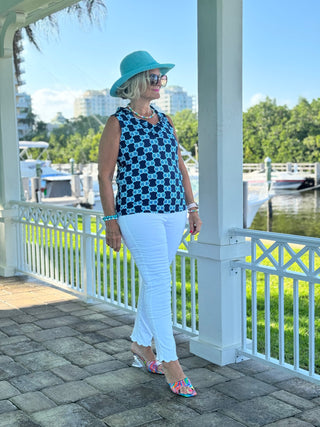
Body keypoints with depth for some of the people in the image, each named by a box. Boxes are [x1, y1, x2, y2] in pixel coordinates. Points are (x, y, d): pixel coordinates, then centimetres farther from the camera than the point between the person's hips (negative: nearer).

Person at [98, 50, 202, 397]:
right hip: (139, 213, -6)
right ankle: (169, 363, -1)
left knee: (153, 281, 14)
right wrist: (111, 221, -10)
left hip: (173, 212, 6)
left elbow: (179, 166, 17)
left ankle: (140, 345, 30)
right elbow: (104, 175, -6)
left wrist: (191, 207, 12)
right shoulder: (118, 123, -4)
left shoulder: (166, 121, 14)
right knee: (159, 283, -9)